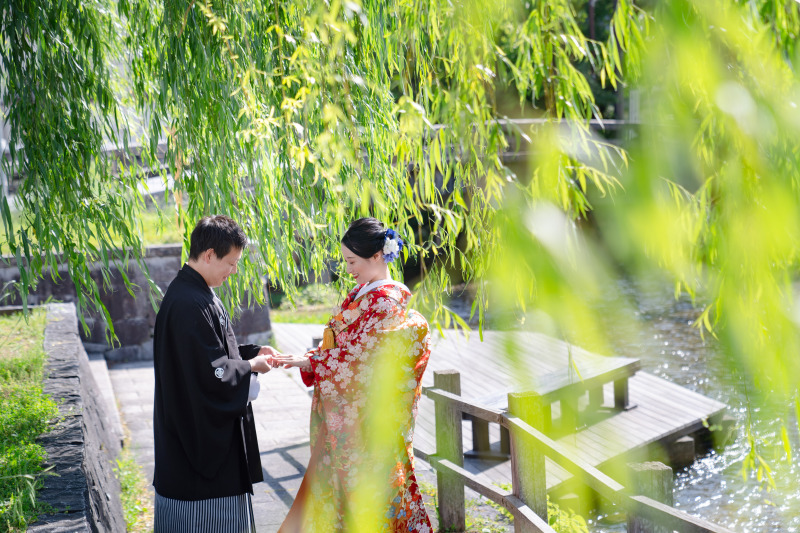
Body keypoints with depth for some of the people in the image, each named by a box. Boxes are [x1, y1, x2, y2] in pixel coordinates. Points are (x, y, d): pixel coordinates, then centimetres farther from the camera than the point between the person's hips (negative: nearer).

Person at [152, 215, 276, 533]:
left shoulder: (195, 293, 8)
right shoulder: (189, 305, -25)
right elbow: (211, 372, -25)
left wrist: (253, 351, 7)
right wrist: (251, 366, -10)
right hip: (201, 433, -11)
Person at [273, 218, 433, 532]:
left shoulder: (385, 301, -17)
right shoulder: (361, 294, 12)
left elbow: (358, 355, -20)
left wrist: (309, 362, -16)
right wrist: (305, 358, 2)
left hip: (366, 418, -9)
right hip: (345, 416, 9)